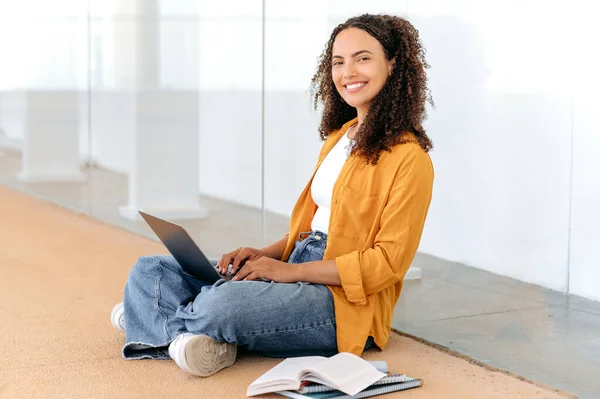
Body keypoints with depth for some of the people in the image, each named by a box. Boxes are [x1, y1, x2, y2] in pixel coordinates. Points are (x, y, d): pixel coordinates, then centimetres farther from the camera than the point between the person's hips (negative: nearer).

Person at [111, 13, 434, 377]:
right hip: (296, 269, 9)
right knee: (151, 270, 1)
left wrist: (291, 270, -16)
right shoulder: (339, 136, 17)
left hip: (345, 301, -8)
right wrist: (268, 253, 2)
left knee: (222, 305, -33)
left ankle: (155, 321, -3)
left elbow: (389, 260, -15)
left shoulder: (409, 158, -10)